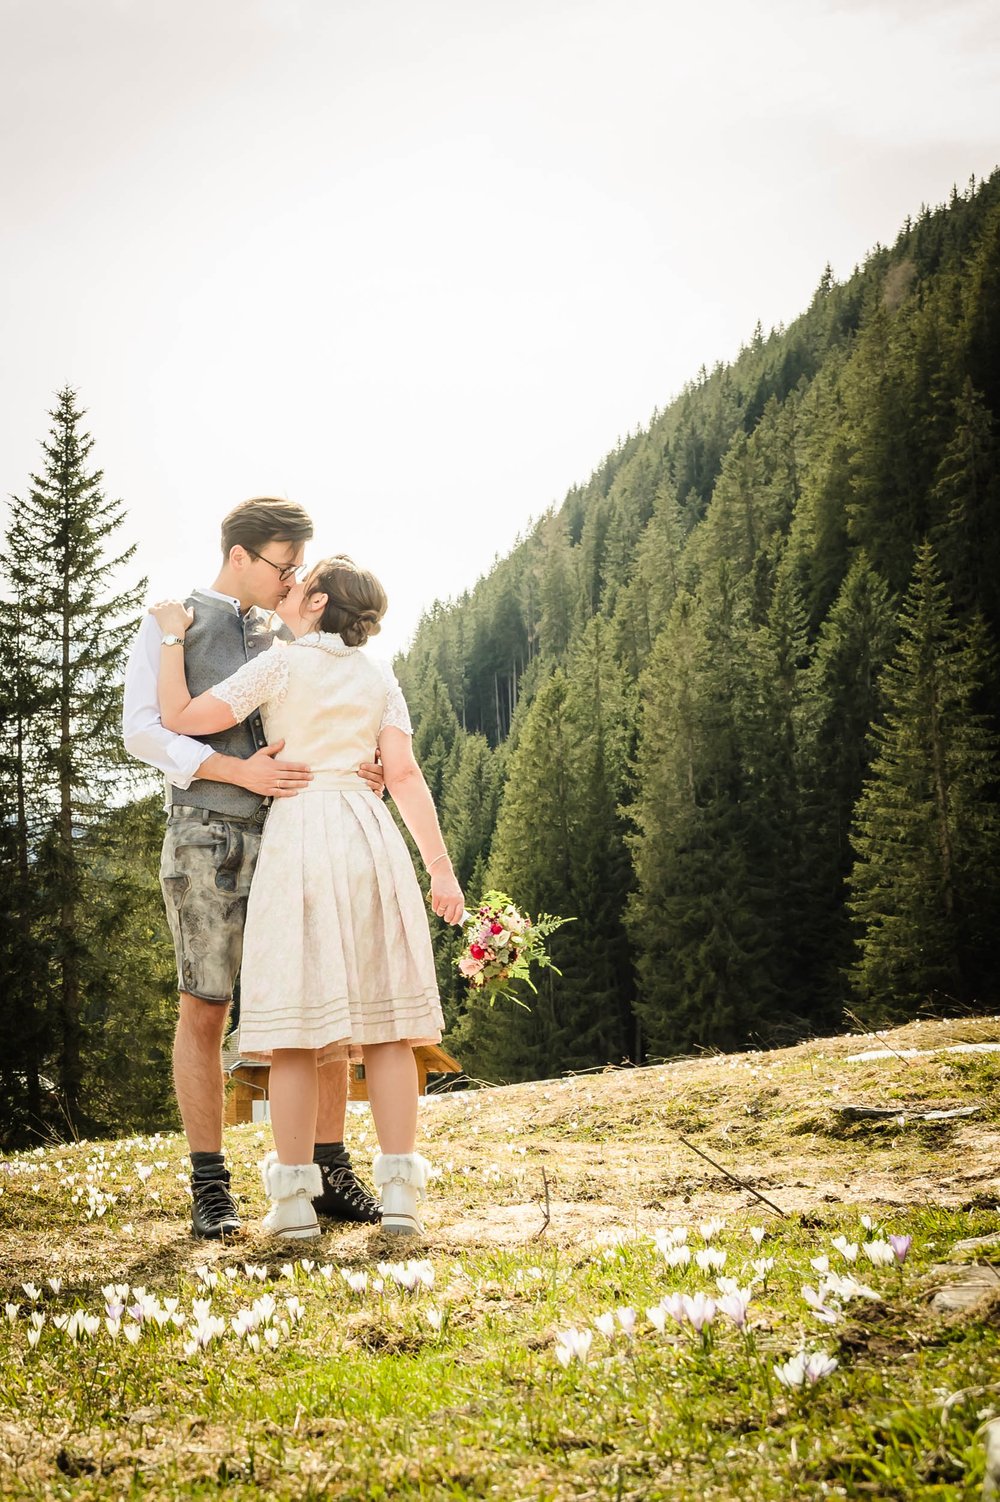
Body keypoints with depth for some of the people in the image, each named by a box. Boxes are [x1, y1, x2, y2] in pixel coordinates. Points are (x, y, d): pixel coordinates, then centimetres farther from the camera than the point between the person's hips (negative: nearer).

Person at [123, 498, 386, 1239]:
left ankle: (333, 1175, 7)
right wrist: (239, 770, -20)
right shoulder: (170, 624, 4)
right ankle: (211, 1189, 5)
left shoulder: (285, 642, 19)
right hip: (208, 836, -5)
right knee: (204, 1011, -2)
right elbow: (145, 730, -7)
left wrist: (362, 770, -5)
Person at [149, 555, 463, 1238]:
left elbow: (180, 717, -2)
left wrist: (173, 637, 10)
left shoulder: (282, 664, 1)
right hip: (371, 834, 3)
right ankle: (400, 1193, -1)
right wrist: (440, 866, 3)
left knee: (298, 1020, -2)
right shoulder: (378, 674, 12)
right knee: (384, 1018, 3)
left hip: (298, 834, -3)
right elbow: (405, 776, 4)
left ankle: (295, 1198, -2)